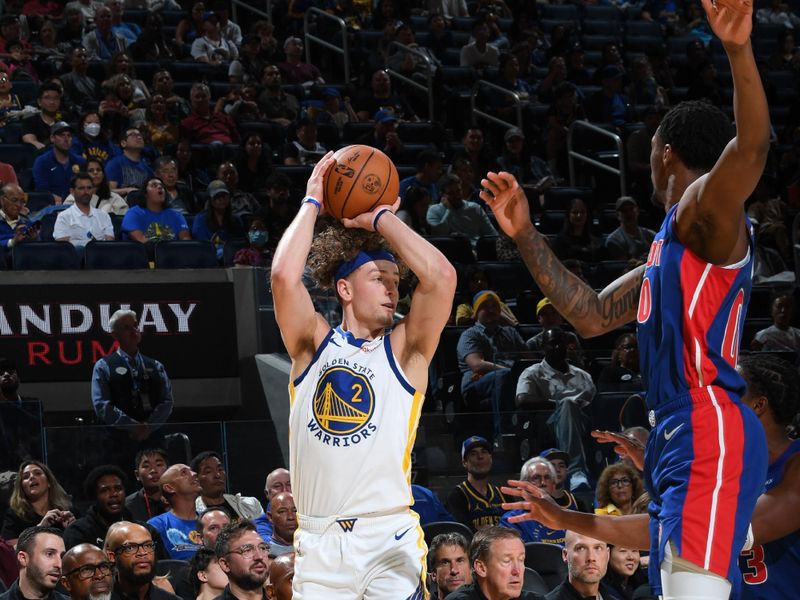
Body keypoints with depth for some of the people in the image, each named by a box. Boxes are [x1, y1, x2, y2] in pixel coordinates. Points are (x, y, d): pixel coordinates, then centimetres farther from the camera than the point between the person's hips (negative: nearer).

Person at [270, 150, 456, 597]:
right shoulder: (314, 345, 9)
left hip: (390, 542, -1)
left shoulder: (404, 350, 6)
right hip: (318, 543, 1)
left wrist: (380, 219, 1)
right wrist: (313, 203, 3)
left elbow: (441, 276, -9)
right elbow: (285, 275, -8)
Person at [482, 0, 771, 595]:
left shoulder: (706, 213, -5)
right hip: (676, 439, 11)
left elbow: (752, 145, -26)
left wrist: (739, 51, -42)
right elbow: (592, 315, 28)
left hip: (712, 439, -11)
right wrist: (526, 236, 25)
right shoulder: (668, 243, 24)